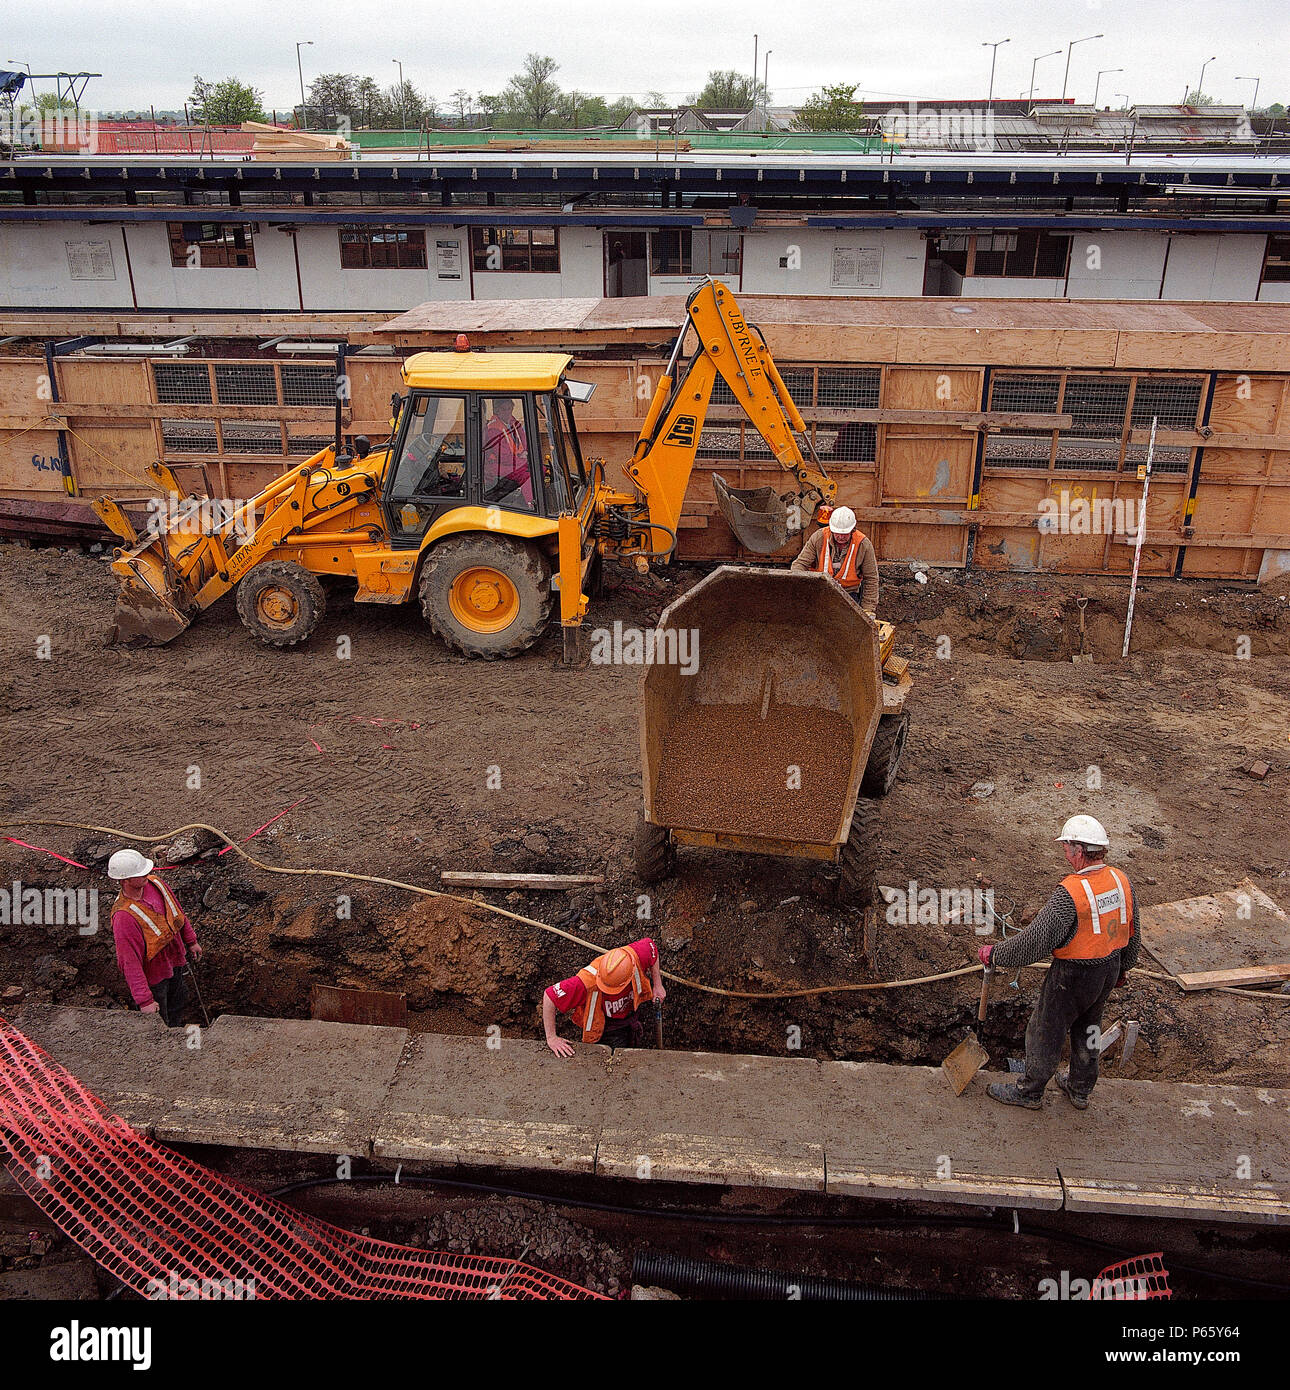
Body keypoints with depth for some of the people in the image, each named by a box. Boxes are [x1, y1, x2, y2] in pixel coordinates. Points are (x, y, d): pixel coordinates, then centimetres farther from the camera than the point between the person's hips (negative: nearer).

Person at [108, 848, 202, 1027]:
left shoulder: (154, 883, -15)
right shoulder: (124, 916, -37)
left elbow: (176, 910, 5)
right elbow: (130, 962, -32)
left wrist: (190, 940, 15)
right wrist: (144, 1000, -29)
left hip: (173, 960, 8)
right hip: (152, 974, -8)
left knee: (179, 999, 31)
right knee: (158, 1024, 15)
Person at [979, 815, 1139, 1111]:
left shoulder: (1070, 893, -30)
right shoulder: (1122, 880, -7)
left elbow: (1035, 940, -28)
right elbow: (1132, 932, 7)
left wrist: (995, 955, -16)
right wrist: (1124, 966, 24)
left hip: (1074, 975, -7)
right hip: (1110, 970, 7)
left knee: (1046, 1031, 12)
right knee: (1088, 1029, 26)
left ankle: (1029, 1091, 30)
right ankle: (1080, 1089, 43)